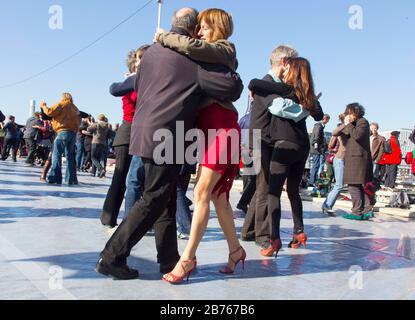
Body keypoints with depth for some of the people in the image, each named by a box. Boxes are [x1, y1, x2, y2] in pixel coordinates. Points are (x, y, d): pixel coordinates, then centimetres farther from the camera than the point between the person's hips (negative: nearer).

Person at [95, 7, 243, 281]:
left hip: (146, 132, 9)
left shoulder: (152, 51, 17)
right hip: (167, 138, -9)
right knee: (153, 201, -1)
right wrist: (236, 80, 12)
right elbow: (232, 87, -10)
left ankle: (169, 258, 20)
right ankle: (112, 258, 3)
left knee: (166, 199, 13)